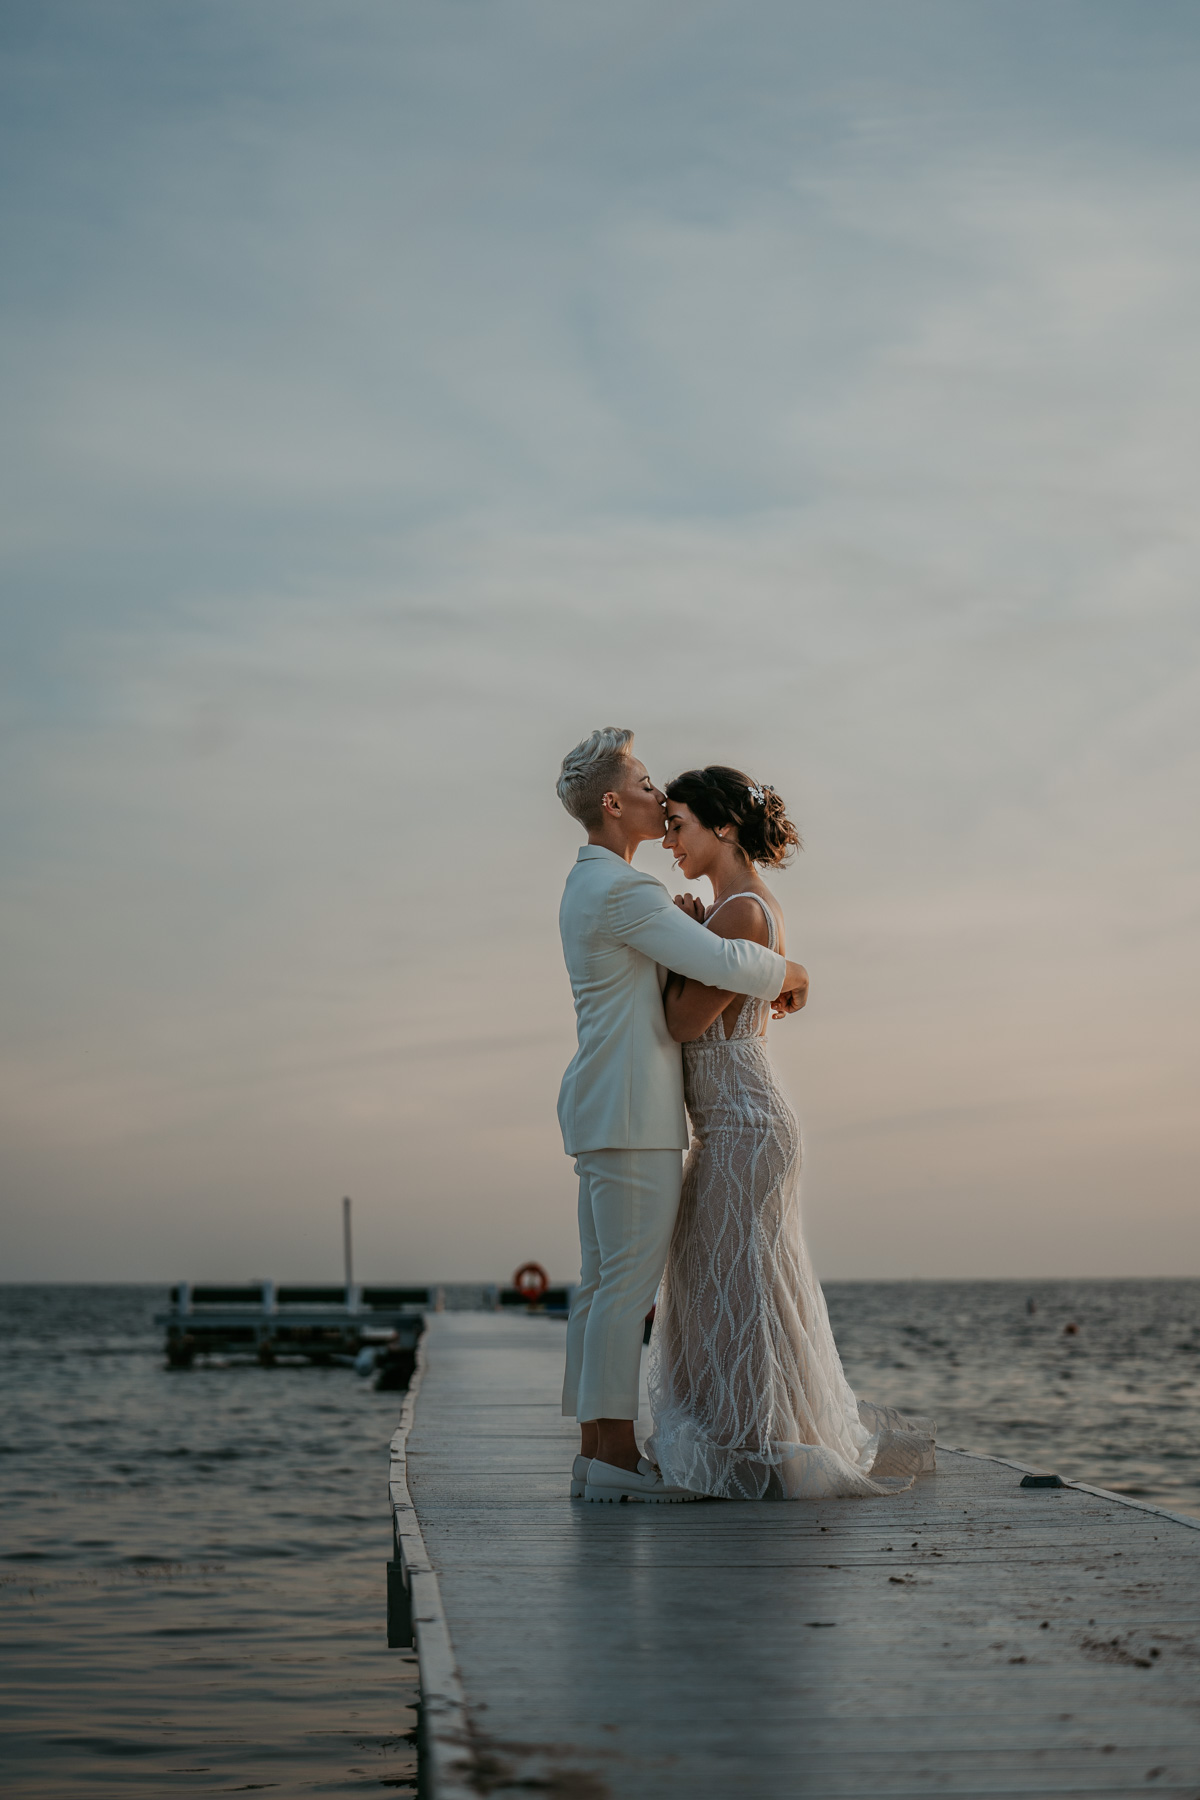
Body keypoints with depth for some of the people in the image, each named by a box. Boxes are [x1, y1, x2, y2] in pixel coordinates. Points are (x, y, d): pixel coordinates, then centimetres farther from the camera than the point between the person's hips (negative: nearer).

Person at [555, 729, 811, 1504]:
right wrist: (790, 971, -4)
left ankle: (598, 1453, 11)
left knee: (604, 1285, 8)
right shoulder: (621, 889, -15)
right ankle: (616, 1458, -8)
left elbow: (679, 977, 30)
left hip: (606, 1114, 11)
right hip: (632, 1116, -10)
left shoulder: (588, 886, 19)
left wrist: (763, 986, 18)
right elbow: (722, 961, -23)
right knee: (630, 1282, -9)